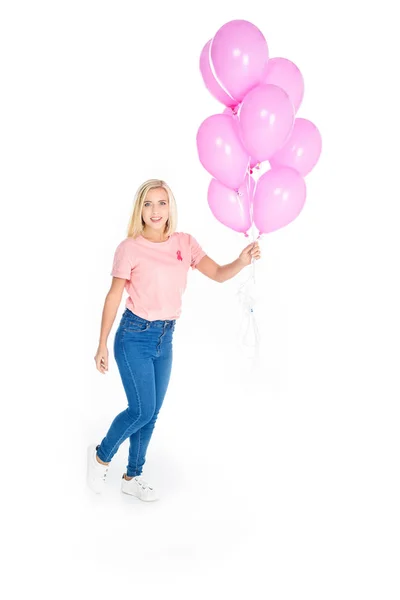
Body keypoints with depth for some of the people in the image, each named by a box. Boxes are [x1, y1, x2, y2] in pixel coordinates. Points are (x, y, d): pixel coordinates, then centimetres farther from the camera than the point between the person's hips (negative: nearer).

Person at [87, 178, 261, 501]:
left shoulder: (185, 243, 2)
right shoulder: (130, 248, -10)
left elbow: (218, 274, -3)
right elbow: (114, 296, -6)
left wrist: (241, 262, -25)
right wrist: (102, 345, -4)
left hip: (166, 337, 5)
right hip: (135, 336, -5)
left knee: (152, 412, 12)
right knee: (142, 410, -5)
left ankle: (132, 476, 31)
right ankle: (101, 455, 23)